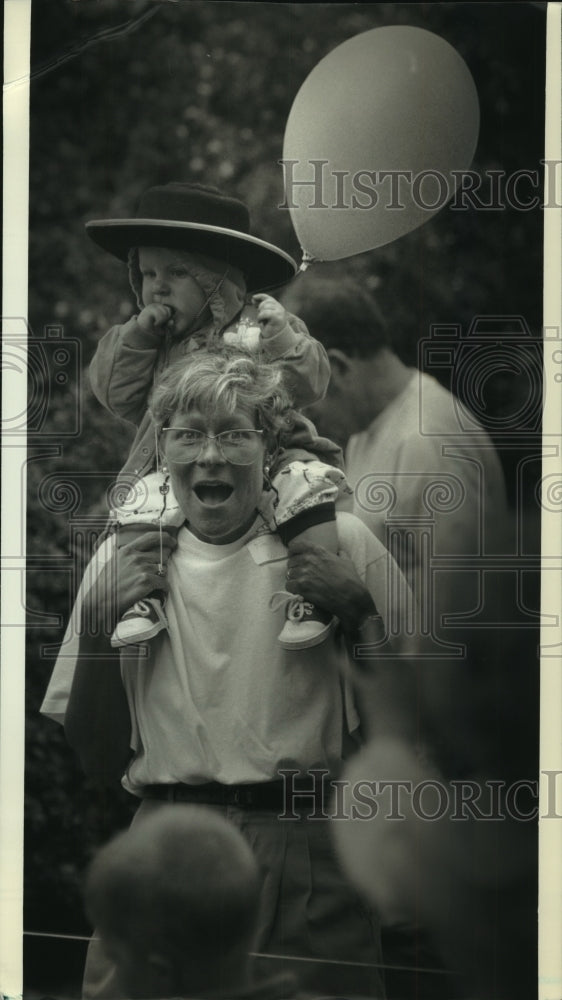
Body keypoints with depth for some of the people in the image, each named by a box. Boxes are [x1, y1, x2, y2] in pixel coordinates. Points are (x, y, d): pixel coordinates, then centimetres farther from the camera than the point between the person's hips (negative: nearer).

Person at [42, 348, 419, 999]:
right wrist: (99, 624, 0)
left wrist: (359, 609, -8)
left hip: (307, 846, -1)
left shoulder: (338, 544, 3)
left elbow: (411, 733, 3)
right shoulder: (122, 562, 10)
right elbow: (98, 761, 12)